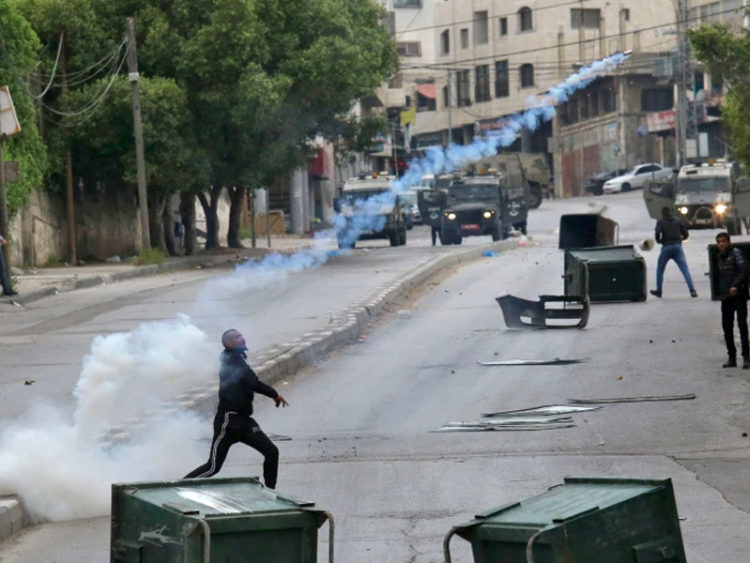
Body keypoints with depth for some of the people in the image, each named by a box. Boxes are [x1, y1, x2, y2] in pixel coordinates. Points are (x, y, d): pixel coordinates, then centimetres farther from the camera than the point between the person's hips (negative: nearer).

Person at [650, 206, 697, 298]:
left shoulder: (660, 222, 6)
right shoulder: (677, 221, 13)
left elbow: (658, 233, -11)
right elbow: (685, 234, 12)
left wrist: (659, 241, 8)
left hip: (666, 247, -1)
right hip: (677, 246, 1)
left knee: (660, 269, 18)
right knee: (685, 269, -8)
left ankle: (658, 291, 22)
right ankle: (692, 290, -23)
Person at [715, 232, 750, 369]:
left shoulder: (736, 253, -7)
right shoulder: (719, 257, 15)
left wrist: (735, 285, -28)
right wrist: (719, 292, 14)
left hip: (738, 294, -7)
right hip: (726, 296, 7)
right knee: (727, 327, 7)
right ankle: (731, 357, 14)